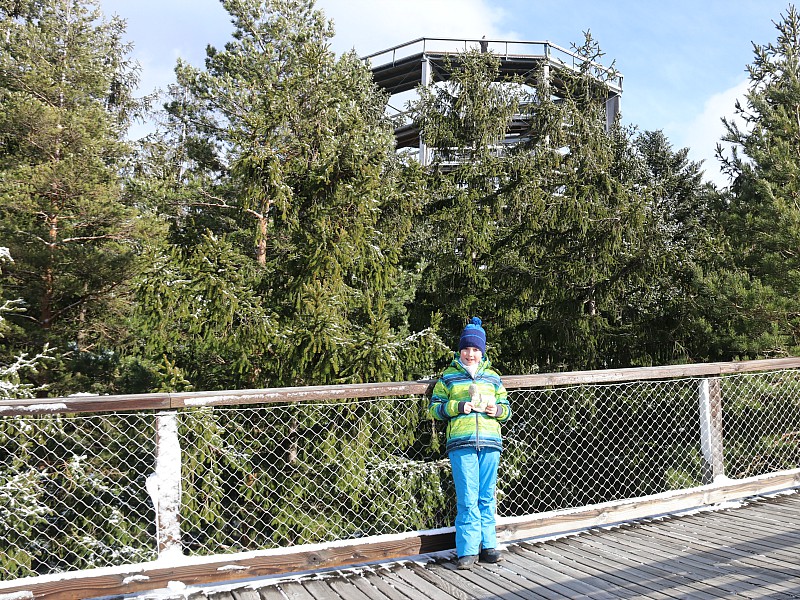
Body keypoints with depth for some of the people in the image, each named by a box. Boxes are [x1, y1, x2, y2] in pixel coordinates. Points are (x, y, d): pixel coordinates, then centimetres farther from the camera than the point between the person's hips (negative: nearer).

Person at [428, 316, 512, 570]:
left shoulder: (492, 377, 16)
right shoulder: (448, 376, 8)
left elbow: (506, 408, 20)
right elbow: (434, 408, 6)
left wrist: (497, 410, -3)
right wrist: (458, 407, -9)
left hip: (490, 442, 3)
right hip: (461, 443, -3)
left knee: (487, 497, 8)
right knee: (467, 499, -4)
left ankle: (488, 546, 18)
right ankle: (468, 550, 5)